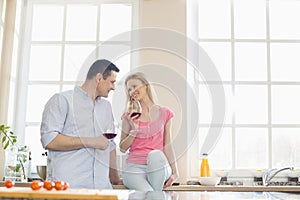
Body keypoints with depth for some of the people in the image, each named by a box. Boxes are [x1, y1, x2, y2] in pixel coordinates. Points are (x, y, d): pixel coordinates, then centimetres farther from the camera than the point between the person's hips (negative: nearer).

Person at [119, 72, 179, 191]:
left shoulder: (164, 113, 9)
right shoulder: (129, 116, 8)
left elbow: (167, 145, 9)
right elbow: (122, 148, 9)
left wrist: (175, 171, 1)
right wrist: (134, 131, -8)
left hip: (159, 168, 2)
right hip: (134, 167, -2)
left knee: (156, 154, -36)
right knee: (148, 194, -35)